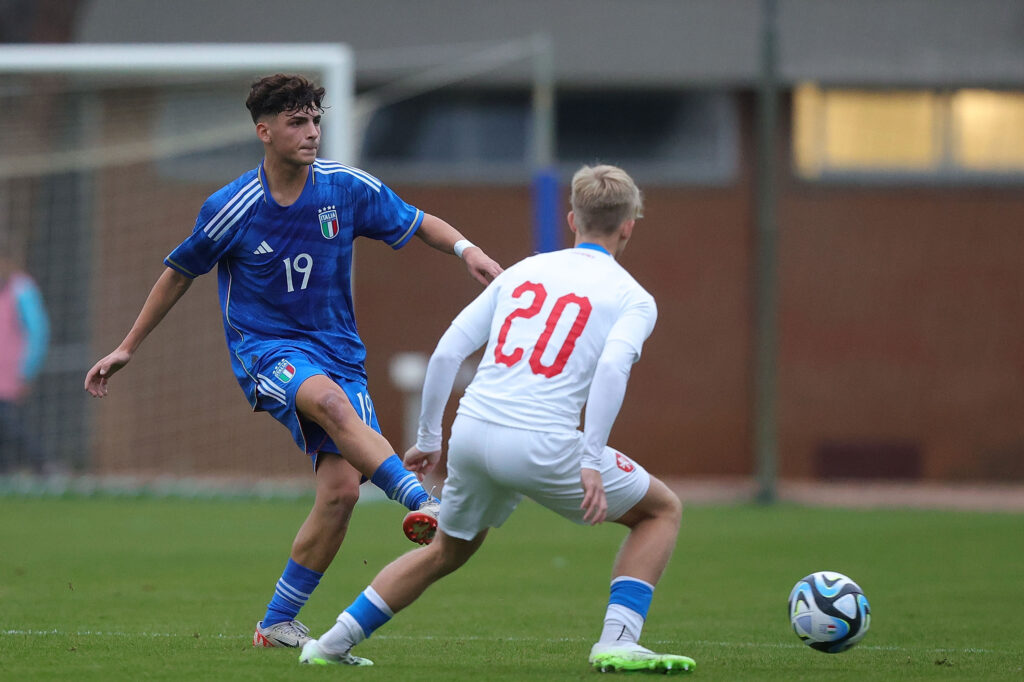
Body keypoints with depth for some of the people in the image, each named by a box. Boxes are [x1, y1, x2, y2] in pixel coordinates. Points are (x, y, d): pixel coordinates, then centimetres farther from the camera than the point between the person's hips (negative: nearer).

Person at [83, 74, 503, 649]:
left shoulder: (348, 187, -2)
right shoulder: (230, 210, -7)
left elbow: (416, 223, 11)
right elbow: (180, 273, 8)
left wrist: (466, 248, -10)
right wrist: (127, 349, 13)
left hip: (337, 349, 3)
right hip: (265, 348, -3)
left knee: (343, 487, -12)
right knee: (329, 398, -38)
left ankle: (278, 624, 3)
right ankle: (423, 504, -49)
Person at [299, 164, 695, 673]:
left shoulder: (521, 272, 19)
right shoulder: (633, 299, 5)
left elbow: (446, 351, 13)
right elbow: (613, 365, -15)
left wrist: (428, 438, 21)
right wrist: (591, 464, -18)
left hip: (471, 434, 5)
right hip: (543, 446, -5)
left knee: (447, 551, 30)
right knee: (662, 511, 16)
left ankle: (334, 643, 25)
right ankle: (617, 642, 1)